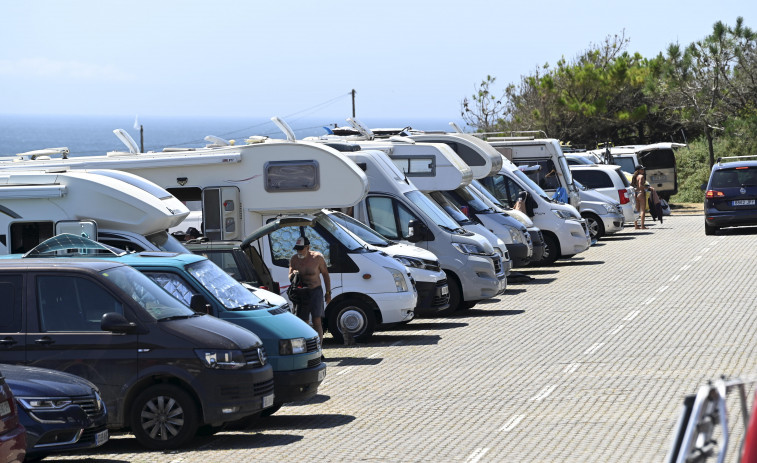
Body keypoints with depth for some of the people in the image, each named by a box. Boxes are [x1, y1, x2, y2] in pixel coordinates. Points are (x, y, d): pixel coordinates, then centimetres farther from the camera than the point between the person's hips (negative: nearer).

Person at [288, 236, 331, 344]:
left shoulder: (317, 257, -6)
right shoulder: (294, 259, 2)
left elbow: (325, 274, 3)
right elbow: (290, 278, 9)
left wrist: (328, 293, 2)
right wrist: (293, 275, -16)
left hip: (315, 291, -3)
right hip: (301, 293, 3)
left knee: (316, 321, -10)